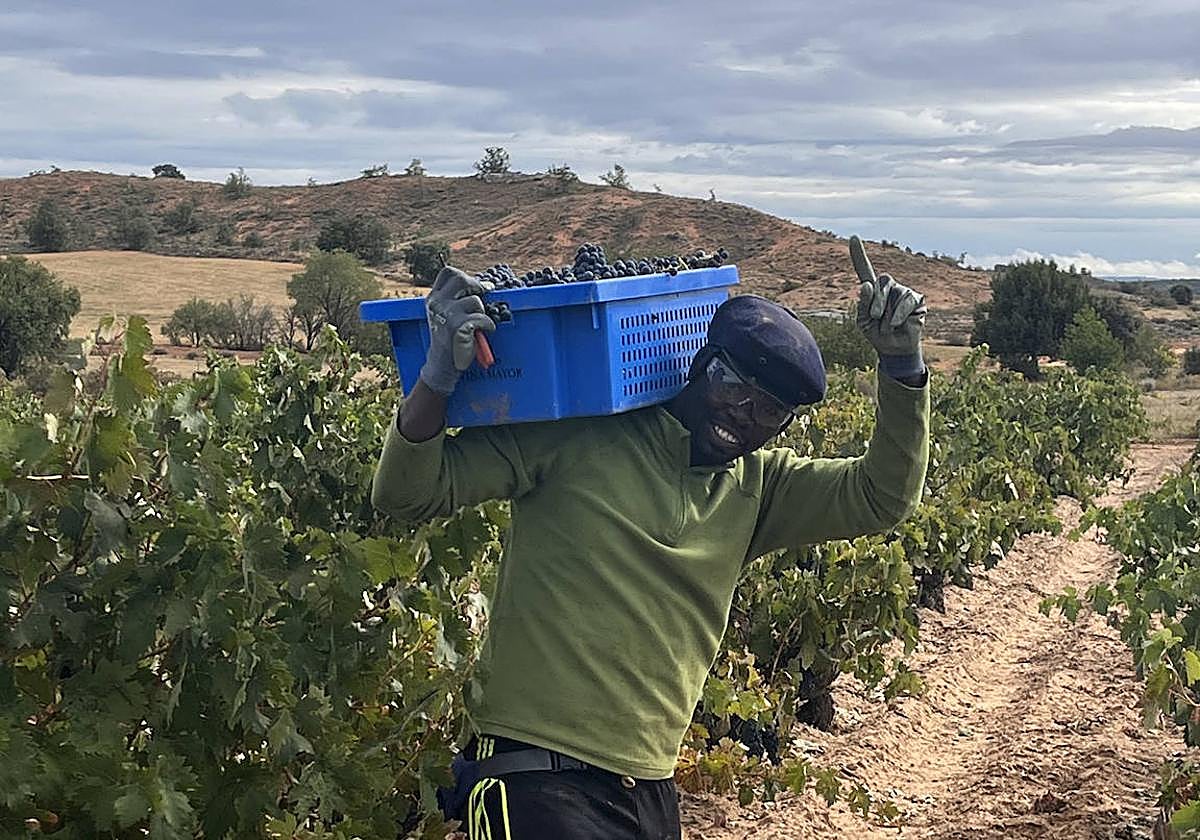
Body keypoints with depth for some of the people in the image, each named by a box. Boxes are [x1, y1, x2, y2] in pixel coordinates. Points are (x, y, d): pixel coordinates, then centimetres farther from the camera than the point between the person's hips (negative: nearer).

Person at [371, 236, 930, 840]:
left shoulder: (755, 486, 10)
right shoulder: (573, 437, -6)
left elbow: (881, 497, 2)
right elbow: (406, 493, -7)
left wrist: (902, 365, -10)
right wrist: (441, 374, -24)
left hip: (651, 788, 6)